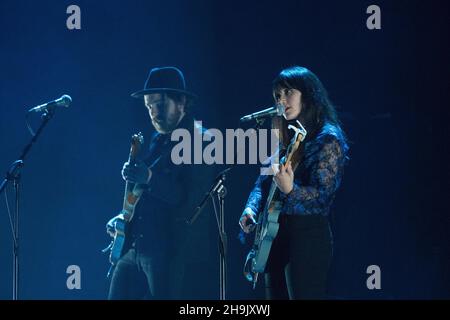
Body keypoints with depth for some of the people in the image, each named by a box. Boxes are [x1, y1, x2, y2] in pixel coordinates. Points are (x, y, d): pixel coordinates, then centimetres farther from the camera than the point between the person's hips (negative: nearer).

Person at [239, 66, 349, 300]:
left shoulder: (328, 139, -10)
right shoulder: (284, 134, 14)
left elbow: (324, 195, -16)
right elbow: (264, 180, 17)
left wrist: (290, 190, -33)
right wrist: (251, 208, 0)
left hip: (308, 236, -8)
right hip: (275, 233, 8)